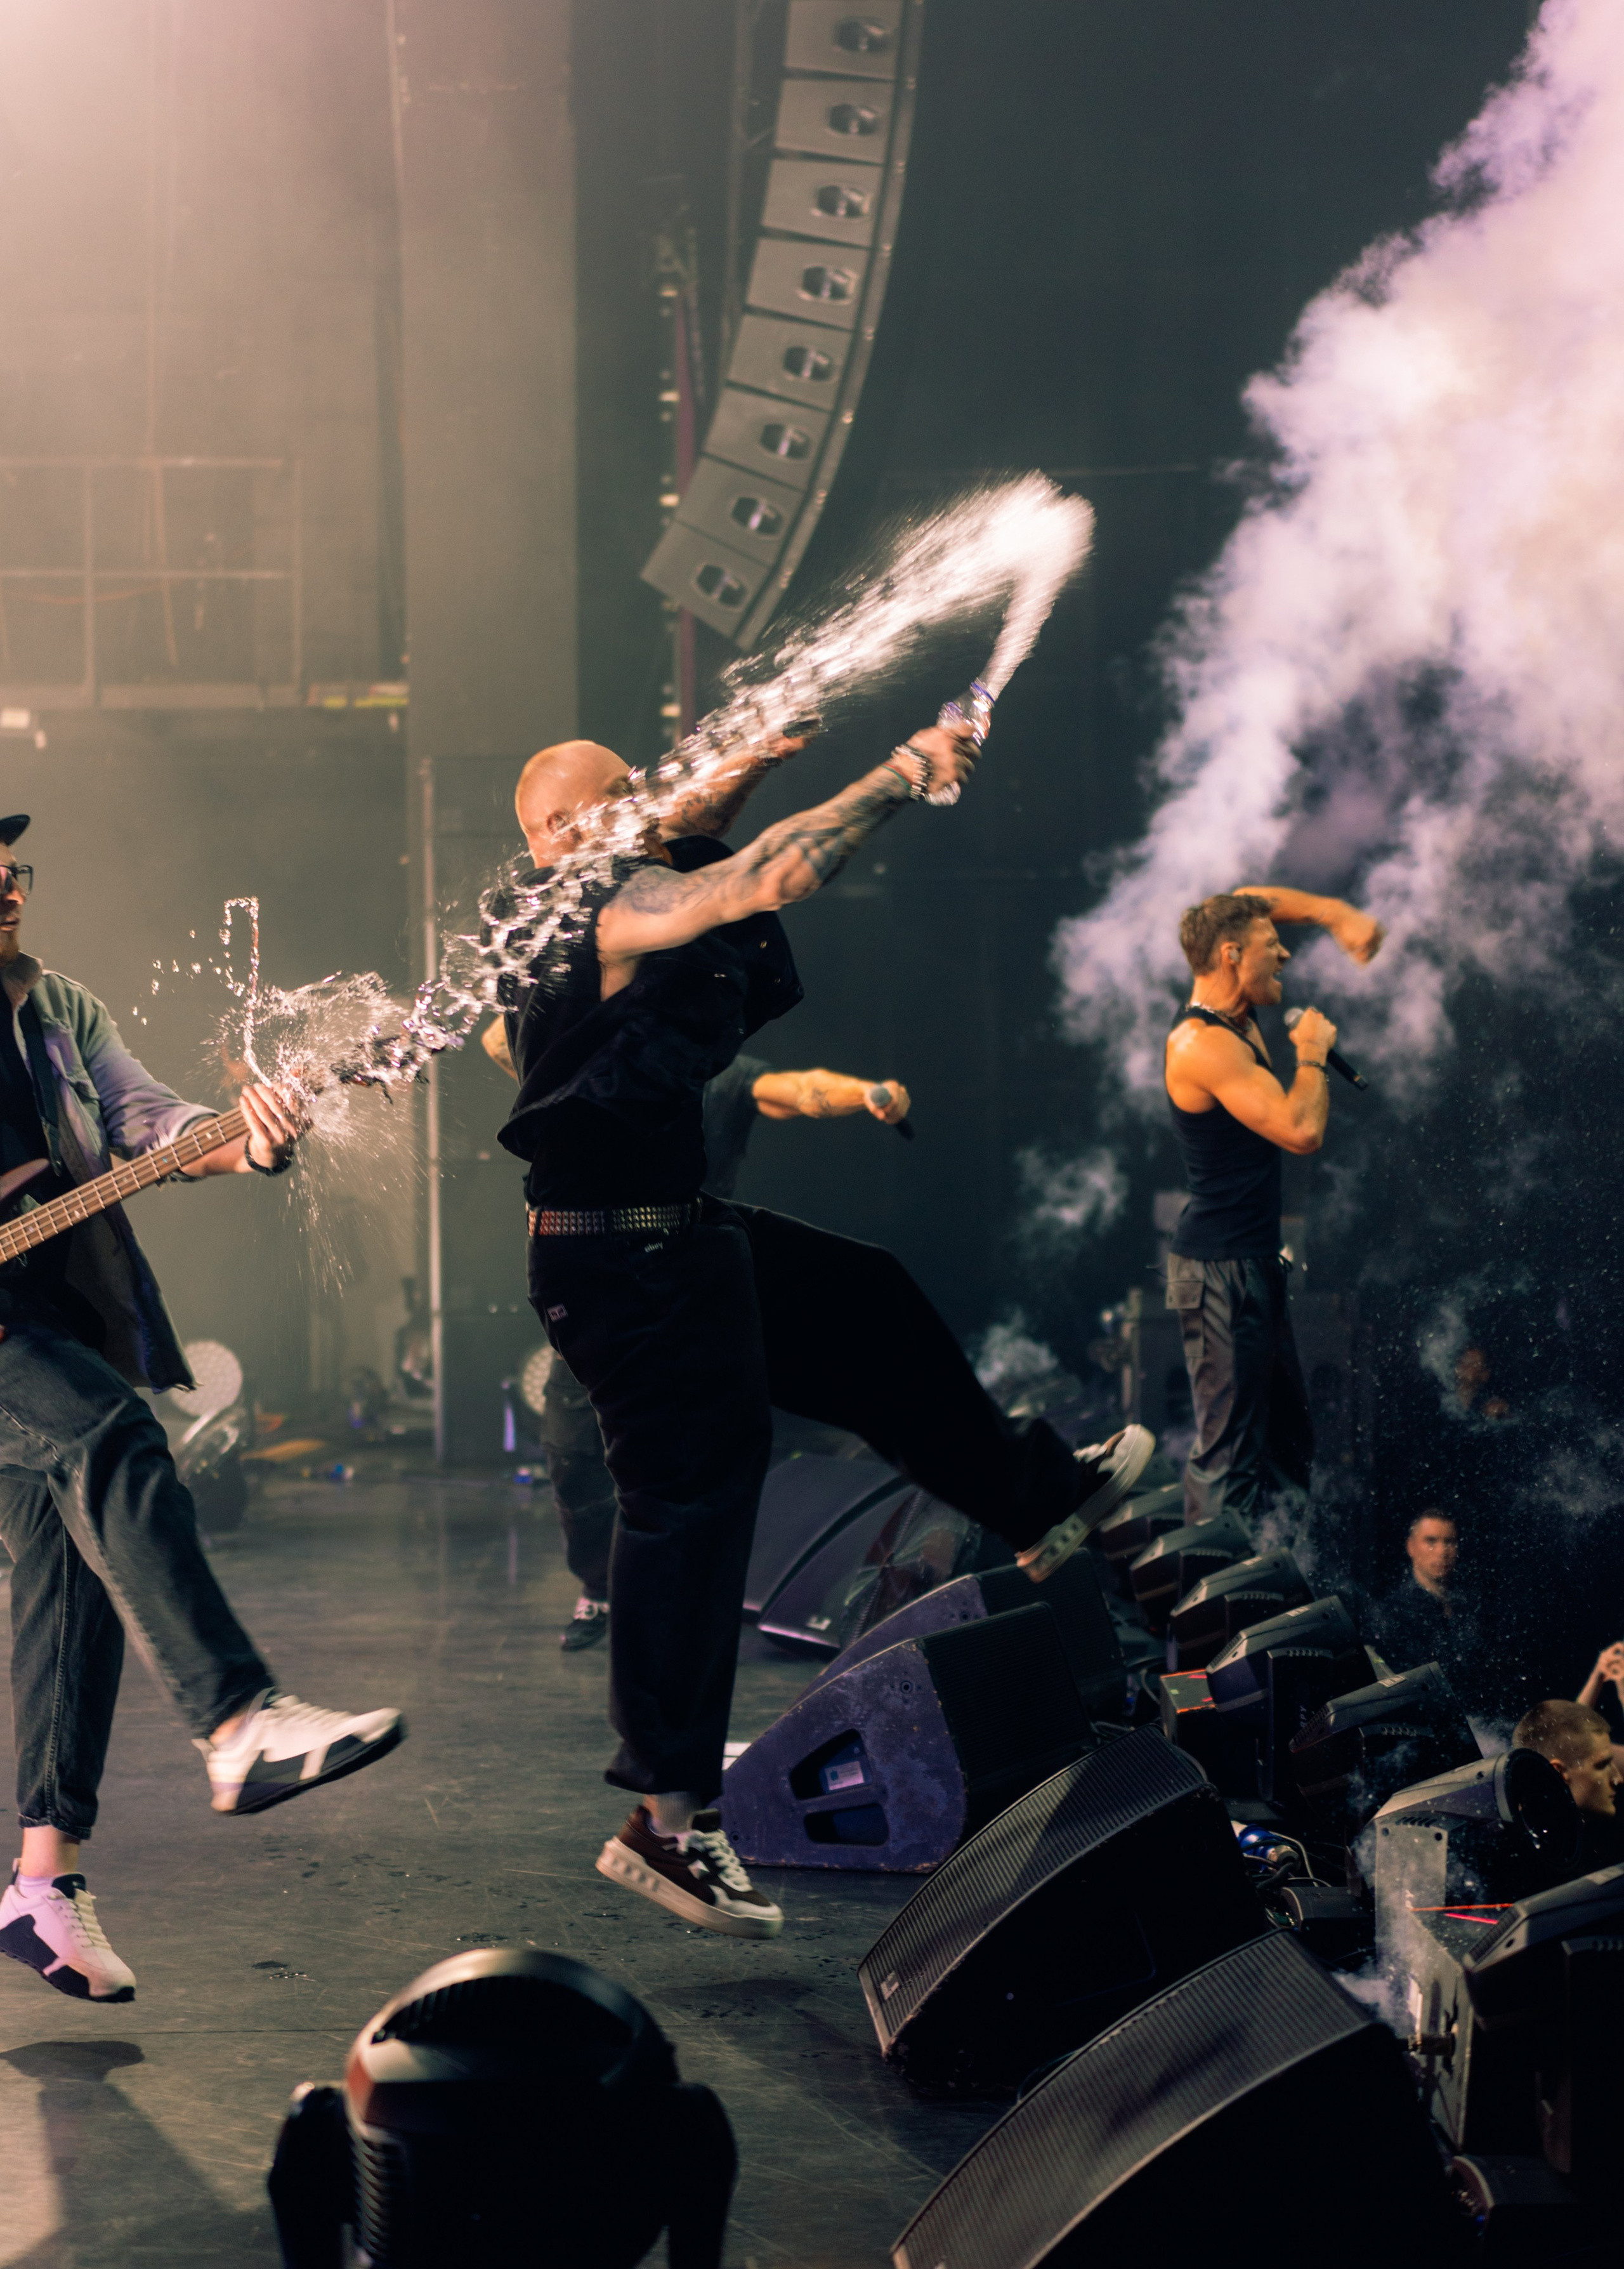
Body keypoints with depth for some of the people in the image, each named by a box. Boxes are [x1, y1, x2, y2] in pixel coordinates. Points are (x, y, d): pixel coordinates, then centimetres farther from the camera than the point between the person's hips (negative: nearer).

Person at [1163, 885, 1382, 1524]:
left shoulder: (1231, 1016, 8)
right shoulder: (1205, 1044, -21)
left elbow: (1250, 898, 22)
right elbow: (1301, 1131, -29)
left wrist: (1339, 915, 8)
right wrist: (1313, 1052, -11)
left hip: (1251, 1263, 11)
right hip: (1220, 1270, -11)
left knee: (1288, 1436, 16)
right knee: (1229, 1453, -10)